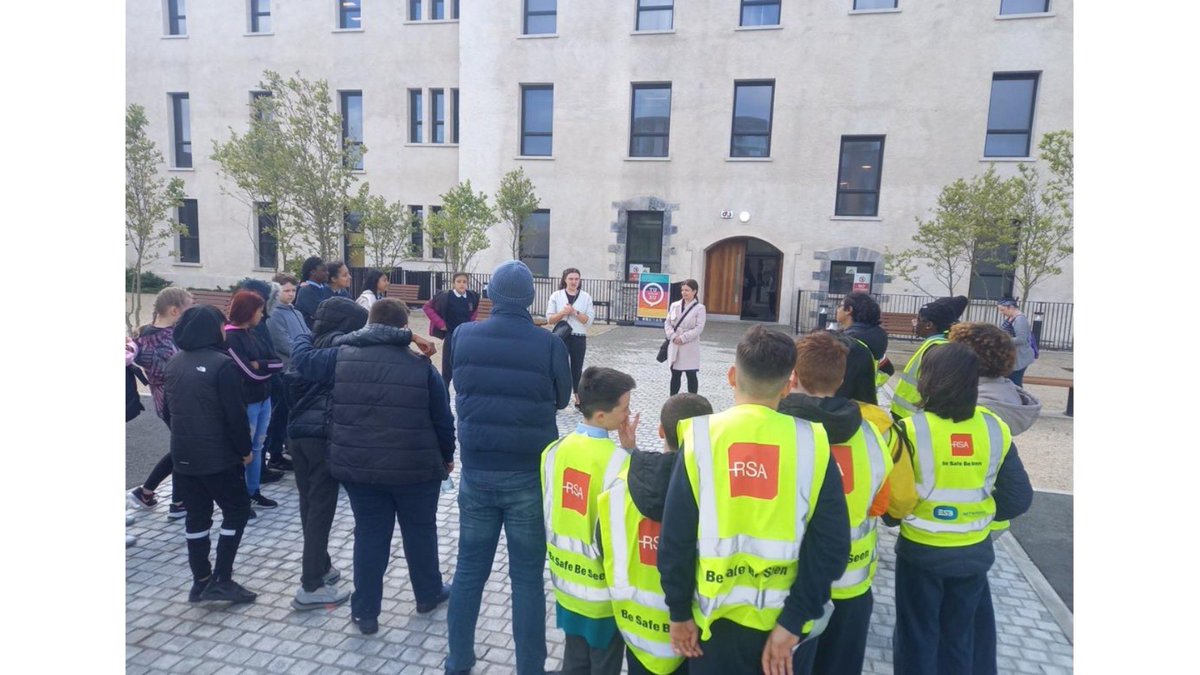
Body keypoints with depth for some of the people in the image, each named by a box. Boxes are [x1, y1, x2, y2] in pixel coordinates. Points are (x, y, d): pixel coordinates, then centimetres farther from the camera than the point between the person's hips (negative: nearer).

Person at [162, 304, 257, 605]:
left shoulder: (173, 364, 8)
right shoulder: (222, 364, -17)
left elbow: (167, 411, 16)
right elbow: (235, 414, -18)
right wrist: (245, 449, -7)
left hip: (182, 455, 7)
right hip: (218, 456, -7)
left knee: (196, 516, 14)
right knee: (237, 509, 6)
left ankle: (201, 581, 21)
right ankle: (221, 580, 4)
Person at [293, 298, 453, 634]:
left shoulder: (343, 357, -2)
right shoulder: (421, 365, -8)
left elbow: (303, 358, 14)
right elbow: (442, 419, -4)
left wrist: (301, 337, 36)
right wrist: (447, 456, 11)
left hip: (359, 467, 2)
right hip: (415, 467, -2)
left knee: (369, 534, 14)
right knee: (420, 531, 17)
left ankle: (365, 612, 22)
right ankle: (428, 594, 35)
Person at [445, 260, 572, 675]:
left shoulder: (463, 336, -6)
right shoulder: (549, 344, -13)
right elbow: (562, 399, 3)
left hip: (476, 470, 3)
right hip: (529, 474, -2)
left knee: (469, 569, 17)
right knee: (527, 576, 10)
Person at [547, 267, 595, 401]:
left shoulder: (586, 297, 2)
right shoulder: (556, 295, 1)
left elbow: (589, 320, -3)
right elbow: (549, 319, -3)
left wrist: (575, 312, -16)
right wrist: (563, 312, -18)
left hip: (579, 338, 1)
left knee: (577, 369, 11)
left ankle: (578, 397, 24)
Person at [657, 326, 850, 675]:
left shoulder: (702, 435, -13)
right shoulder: (811, 442, -12)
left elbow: (675, 537, -10)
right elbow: (831, 546, -12)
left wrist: (679, 611, 2)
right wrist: (793, 621, -5)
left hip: (717, 618, 0)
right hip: (787, 621, 1)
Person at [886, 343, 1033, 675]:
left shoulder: (912, 430, -21)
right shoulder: (995, 428, -9)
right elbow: (1019, 497, -3)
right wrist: (983, 515, 14)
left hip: (921, 550, -3)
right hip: (975, 551, 4)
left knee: (917, 637, 15)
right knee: (959, 636, 24)